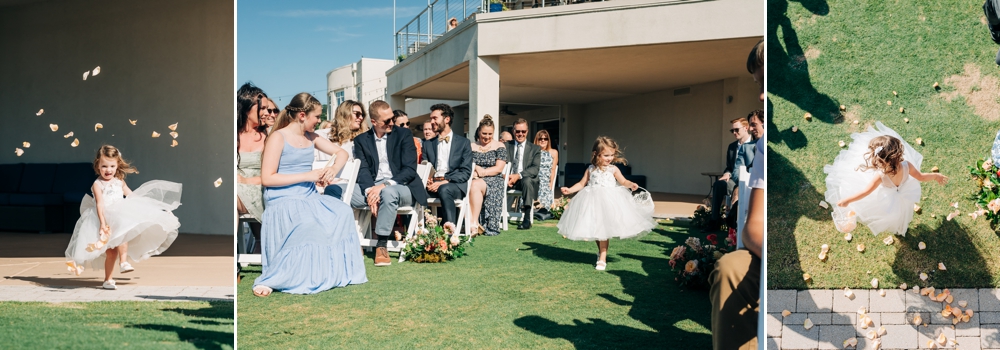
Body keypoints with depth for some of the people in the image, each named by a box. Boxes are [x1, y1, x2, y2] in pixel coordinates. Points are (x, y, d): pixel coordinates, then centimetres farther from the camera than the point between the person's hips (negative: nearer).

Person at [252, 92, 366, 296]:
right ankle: (270, 280, -25)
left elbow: (341, 152, 18)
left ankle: (335, 272, -14)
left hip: (309, 197, 7)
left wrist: (334, 169, -6)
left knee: (343, 213, -21)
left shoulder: (311, 138, 13)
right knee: (308, 223, -36)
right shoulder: (278, 138, -7)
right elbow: (267, 178, -13)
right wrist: (308, 176, -16)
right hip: (283, 200, -6)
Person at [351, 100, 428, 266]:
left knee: (388, 192, -39)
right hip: (372, 186, 3)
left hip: (401, 186, -3)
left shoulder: (404, 134, 2)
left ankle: (381, 245, -29)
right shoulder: (361, 140, 10)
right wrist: (370, 191, -24)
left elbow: (410, 170, -7)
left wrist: (385, 185, -21)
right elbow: (363, 170, -2)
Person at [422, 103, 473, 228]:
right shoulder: (428, 144, 25)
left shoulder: (463, 143, 12)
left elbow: (466, 172, 2)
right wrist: (427, 180, -6)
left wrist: (445, 181, -13)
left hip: (454, 185, -3)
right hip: (432, 185, 3)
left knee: (444, 190, -39)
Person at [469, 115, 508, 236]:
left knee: (476, 185, -36)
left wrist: (481, 172, -12)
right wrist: (474, 171, -12)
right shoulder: (472, 147, 18)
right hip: (474, 180, 3)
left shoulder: (499, 146, 8)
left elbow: (499, 168, -2)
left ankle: (474, 223, -37)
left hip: (494, 181, -2)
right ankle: (475, 225, -38)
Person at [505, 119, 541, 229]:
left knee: (527, 180, -37)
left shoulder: (535, 149, 10)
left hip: (526, 180, -1)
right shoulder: (506, 146, 16)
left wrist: (518, 175, -21)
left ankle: (527, 218, -34)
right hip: (508, 180, 1)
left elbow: (535, 169, -5)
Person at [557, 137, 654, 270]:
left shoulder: (613, 169, 0)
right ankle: (601, 252, 34)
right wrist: (570, 190, 0)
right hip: (593, 202, 3)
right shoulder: (591, 169, 5)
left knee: (603, 230, -5)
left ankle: (602, 258, 2)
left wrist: (631, 184, -25)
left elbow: (623, 182, -5)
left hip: (609, 201, -3)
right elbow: (581, 184, 11)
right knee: (595, 230, 11)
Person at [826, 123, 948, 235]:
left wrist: (846, 200, -22)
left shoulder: (881, 176, -42)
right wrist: (936, 176, 2)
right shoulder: (906, 165, -34)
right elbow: (921, 177, -18)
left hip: (887, 202, -3)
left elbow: (865, 192, -32)